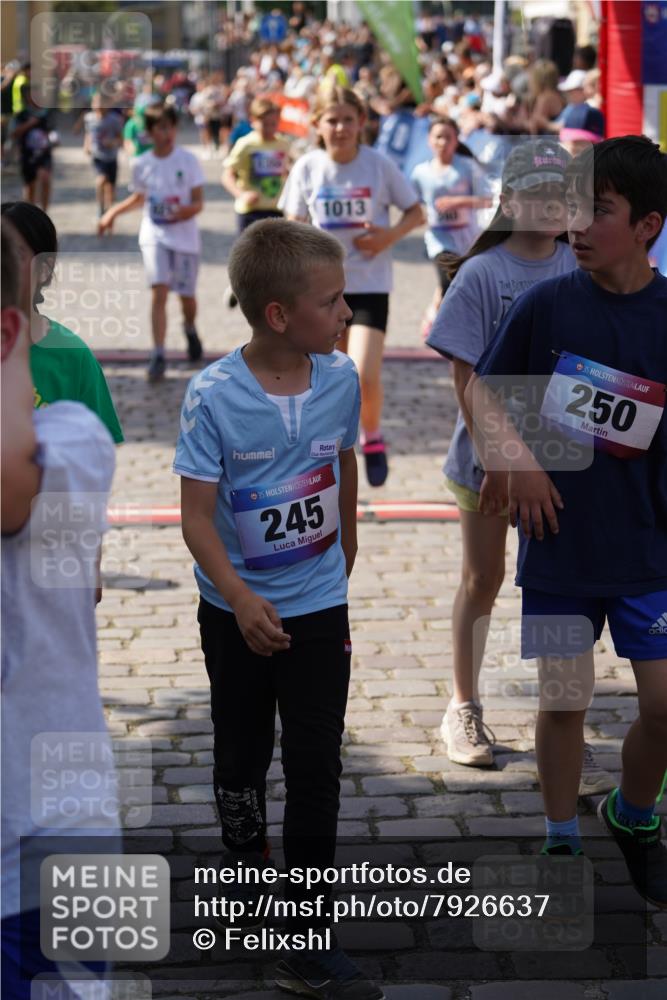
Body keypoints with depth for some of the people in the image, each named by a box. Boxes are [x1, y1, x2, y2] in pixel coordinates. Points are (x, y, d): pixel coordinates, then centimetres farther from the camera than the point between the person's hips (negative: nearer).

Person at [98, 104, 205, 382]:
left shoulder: (188, 160, -7)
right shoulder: (140, 164, -1)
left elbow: (199, 201, -7)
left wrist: (188, 210, -28)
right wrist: (114, 212, 12)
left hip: (185, 236, 0)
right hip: (154, 236, 0)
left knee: (186, 295, 9)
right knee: (159, 292, -16)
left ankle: (190, 329, 44)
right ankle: (158, 355, -16)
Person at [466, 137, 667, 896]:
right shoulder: (547, 305, -7)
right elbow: (479, 390, 4)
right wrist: (518, 459, -10)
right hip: (558, 542, -1)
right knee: (562, 702, 4)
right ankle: (561, 841, 24)